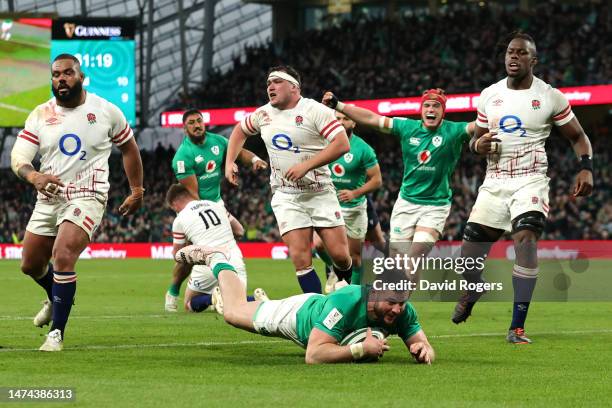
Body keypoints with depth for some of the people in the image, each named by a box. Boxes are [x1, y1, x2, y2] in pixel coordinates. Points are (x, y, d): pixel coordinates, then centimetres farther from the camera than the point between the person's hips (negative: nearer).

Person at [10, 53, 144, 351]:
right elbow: (18, 157, -7)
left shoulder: (105, 111, -2)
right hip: (48, 200, 4)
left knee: (62, 256, -25)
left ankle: (57, 333, -15)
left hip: (86, 197, -4)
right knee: (31, 265, 14)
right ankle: (57, 299, 47)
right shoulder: (40, 115, 1)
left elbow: (129, 148, 13)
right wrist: (34, 177, -29)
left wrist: (137, 191, 13)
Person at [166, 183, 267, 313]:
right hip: (235, 261, 3)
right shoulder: (217, 205, 16)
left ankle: (213, 298, -18)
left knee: (190, 305, 16)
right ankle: (256, 298, -20)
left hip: (207, 266, -3)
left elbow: (177, 255, 15)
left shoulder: (180, 220, 5)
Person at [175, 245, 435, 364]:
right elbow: (314, 355, -53)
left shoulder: (403, 311, -35)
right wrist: (362, 349, -57)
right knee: (233, 311, 21)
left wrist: (424, 350, -50)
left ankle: (263, 300, 62)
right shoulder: (345, 302, -50)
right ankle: (216, 260, 44)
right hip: (301, 313, -4)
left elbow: (424, 348, -27)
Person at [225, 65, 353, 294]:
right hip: (286, 196, 3)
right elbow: (240, 131, 29)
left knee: (340, 255, -6)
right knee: (300, 258, -13)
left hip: (320, 193, -3)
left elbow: (342, 144, -19)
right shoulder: (263, 114, 8)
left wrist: (306, 165, -23)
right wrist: (229, 163, 15)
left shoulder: (315, 111, -10)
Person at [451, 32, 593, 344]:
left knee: (526, 241, -26)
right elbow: (476, 139, 19)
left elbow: (578, 136, 7)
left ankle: (517, 327, -20)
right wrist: (478, 145, -6)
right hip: (494, 183, 3)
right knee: (469, 255, 1)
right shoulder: (489, 95, 8)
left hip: (530, 181, -3)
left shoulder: (550, 97, -1)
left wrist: (585, 167, -11)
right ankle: (472, 290, 40)